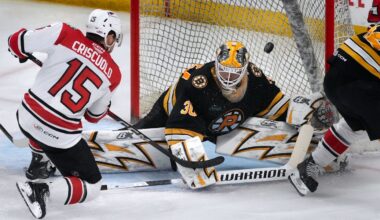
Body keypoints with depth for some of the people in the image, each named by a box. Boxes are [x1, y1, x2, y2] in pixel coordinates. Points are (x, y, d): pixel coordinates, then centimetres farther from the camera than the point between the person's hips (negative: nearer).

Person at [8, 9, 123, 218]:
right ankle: (41, 190, -15)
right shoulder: (113, 73, 3)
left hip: (26, 117, 4)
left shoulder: (66, 35, -3)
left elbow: (17, 42, -3)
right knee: (91, 187, 7)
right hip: (60, 137, -4)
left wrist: (22, 51, 20)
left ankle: (38, 164, 44)